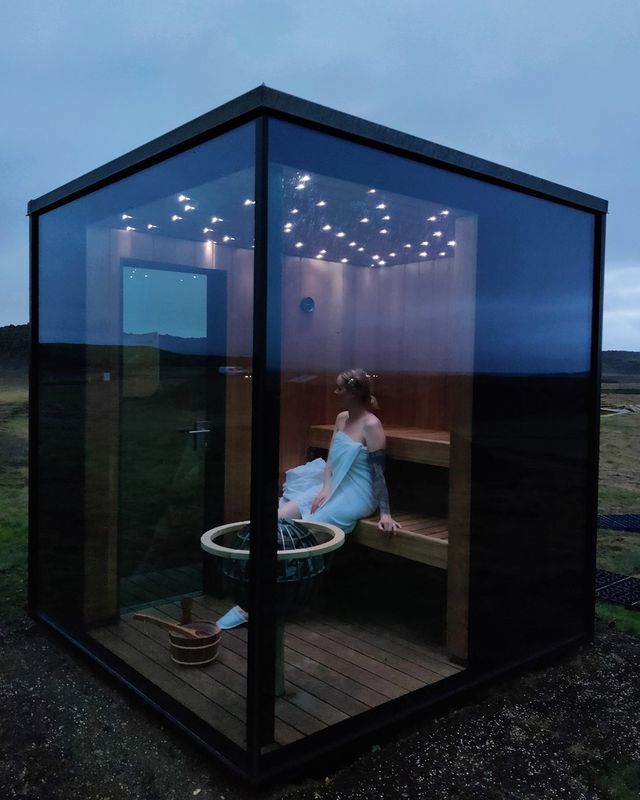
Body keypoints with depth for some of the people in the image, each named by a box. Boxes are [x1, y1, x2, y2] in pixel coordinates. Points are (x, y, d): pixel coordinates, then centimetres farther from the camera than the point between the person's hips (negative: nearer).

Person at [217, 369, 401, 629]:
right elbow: (330, 459, 9)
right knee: (281, 516, -13)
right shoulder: (341, 418, 11)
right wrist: (325, 488, -8)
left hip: (355, 495, -8)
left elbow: (379, 472, -16)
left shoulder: (371, 425, -13)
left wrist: (385, 513, -20)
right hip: (333, 487, 8)